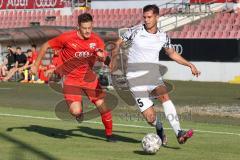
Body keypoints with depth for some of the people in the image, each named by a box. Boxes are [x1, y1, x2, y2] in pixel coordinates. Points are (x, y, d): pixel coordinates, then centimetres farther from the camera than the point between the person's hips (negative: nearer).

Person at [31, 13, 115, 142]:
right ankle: (79, 108, 20)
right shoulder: (67, 38, -16)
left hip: (89, 77, 3)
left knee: (102, 106, -3)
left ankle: (109, 134, 20)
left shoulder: (96, 40, -7)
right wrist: (36, 65, -1)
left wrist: (101, 56, -28)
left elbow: (103, 59, -3)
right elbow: (46, 46, -5)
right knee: (76, 111, -20)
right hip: (71, 78, -3)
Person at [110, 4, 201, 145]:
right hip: (136, 79, -2)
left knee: (164, 96, -30)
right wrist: (114, 58, -9)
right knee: (150, 117, -11)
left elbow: (172, 54, 20)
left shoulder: (163, 37, 3)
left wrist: (190, 65, 12)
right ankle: (160, 130, 26)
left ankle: (179, 134, -35)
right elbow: (119, 43, 6)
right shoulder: (135, 31, -7)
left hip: (153, 76, 2)